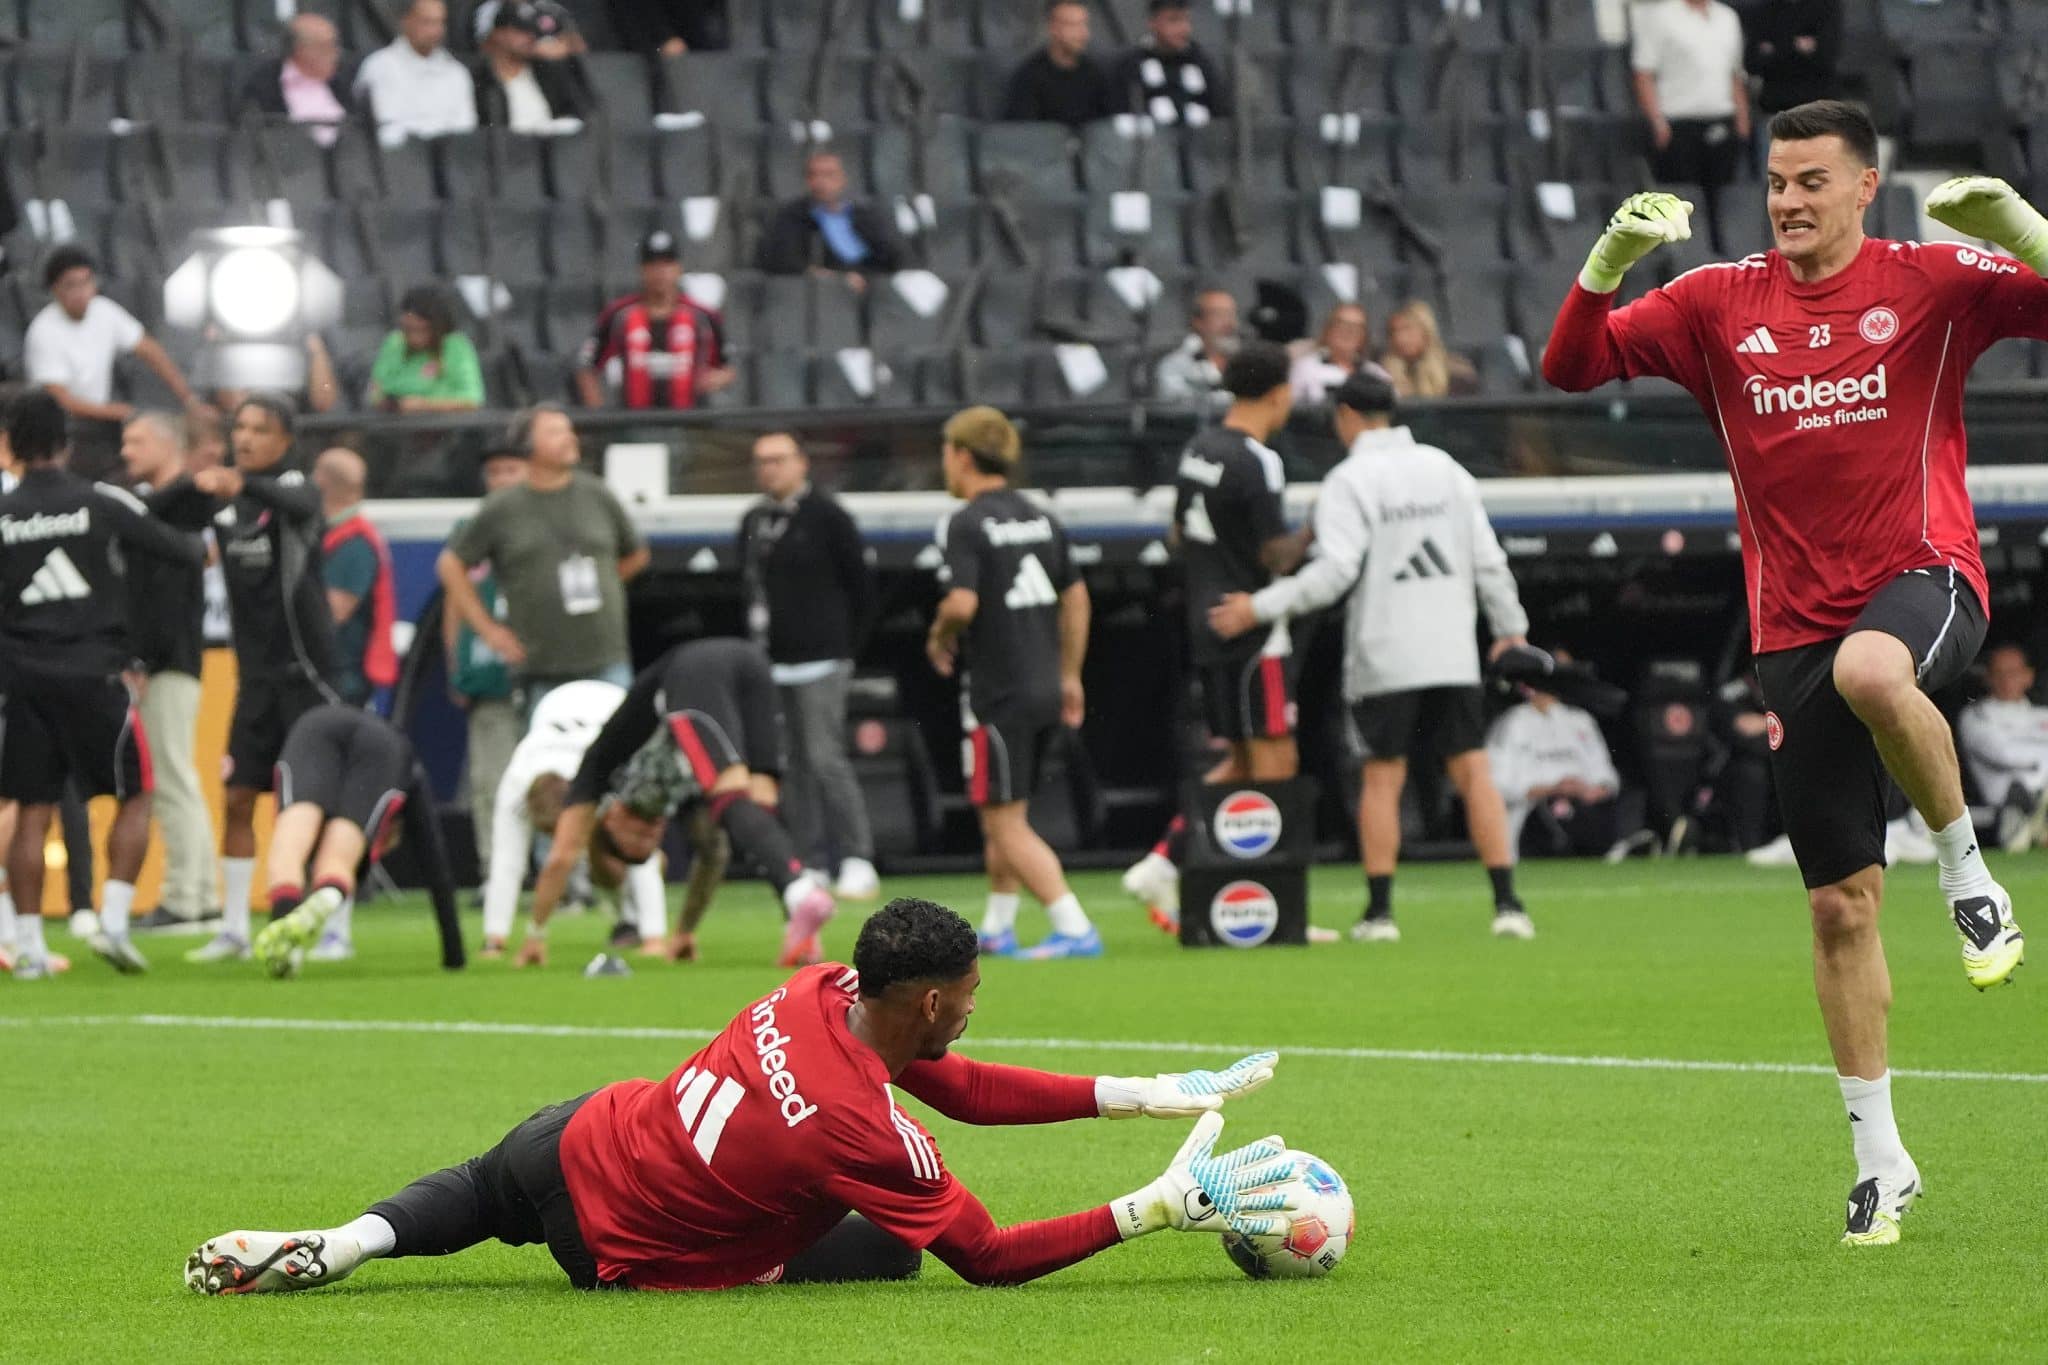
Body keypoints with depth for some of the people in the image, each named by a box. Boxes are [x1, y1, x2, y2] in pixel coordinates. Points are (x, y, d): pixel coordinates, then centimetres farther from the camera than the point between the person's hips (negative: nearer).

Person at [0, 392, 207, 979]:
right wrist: (202, 547, 29)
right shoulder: (105, 504, -3)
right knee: (134, 798, 10)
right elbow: (181, 550, 7)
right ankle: (113, 919, -4)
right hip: (94, 672, -2)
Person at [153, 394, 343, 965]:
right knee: (237, 799, 3)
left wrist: (244, 486, -54)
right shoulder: (223, 500, 8)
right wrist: (193, 483, -22)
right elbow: (159, 516, -1)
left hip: (305, 670, -6)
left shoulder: (295, 487, -9)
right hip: (256, 672, 6)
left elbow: (296, 506, -32)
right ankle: (233, 930, 9)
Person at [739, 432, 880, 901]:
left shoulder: (826, 516, -5)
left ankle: (857, 862, -11)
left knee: (825, 758, -13)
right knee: (796, 768, 7)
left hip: (818, 662, -7)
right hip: (771, 664, 7)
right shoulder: (753, 522, 14)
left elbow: (860, 582, -3)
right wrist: (758, 639, 11)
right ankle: (811, 865, 10)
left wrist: (847, 644, -2)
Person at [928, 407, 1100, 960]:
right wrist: (1070, 676, 21)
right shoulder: (1040, 518, 10)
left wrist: (939, 640, -3)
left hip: (997, 693, -8)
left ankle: (1074, 929, -13)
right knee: (1002, 817, 21)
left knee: (1007, 825, -4)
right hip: (1045, 688, 8)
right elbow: (1076, 598, 14)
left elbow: (962, 603, -24)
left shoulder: (966, 524, -12)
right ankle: (996, 929, 29)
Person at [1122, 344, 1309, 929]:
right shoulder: (1257, 462, -16)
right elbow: (1277, 558, -17)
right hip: (1253, 633, -8)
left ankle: (1163, 863, 8)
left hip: (1207, 632, 8)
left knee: (1241, 763, 16)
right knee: (1274, 763, -3)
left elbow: (1179, 536, 20)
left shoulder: (1197, 449, 10)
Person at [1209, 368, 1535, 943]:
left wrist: (1260, 608, -13)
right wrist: (1510, 630, 21)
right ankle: (1507, 903, -4)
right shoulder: (1445, 469, 10)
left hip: (1382, 657, -3)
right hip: (1452, 652, 4)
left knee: (1383, 778, 3)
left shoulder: (1349, 480, -6)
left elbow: (1335, 570, -17)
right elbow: (1488, 560, 11)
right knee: (1473, 771, 3)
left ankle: (1379, 909, 1)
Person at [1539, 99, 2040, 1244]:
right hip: (1796, 625, 3)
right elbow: (1573, 367, 4)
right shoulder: (1721, 304, 7)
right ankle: (1882, 1161, 14)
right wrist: (1611, 258, -12)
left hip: (1924, 575, -3)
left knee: (1871, 671, -42)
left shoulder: (1933, 282, 0)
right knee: (1841, 905, 2)